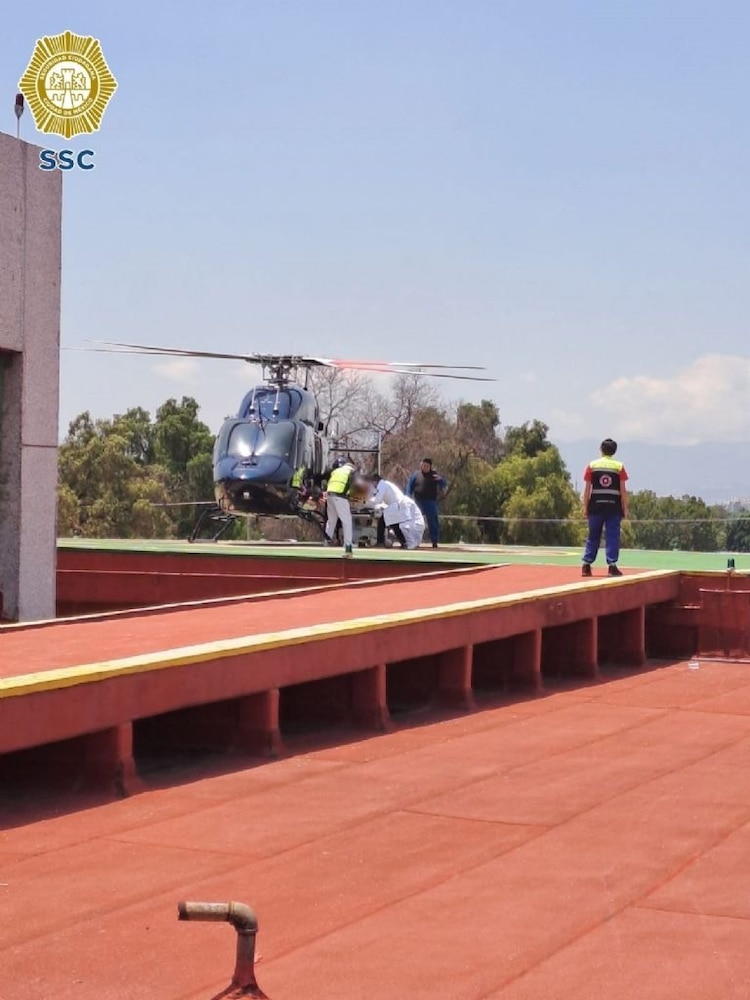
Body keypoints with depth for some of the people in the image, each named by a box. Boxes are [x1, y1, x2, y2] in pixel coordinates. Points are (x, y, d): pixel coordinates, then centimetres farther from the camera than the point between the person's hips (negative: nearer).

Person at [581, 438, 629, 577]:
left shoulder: (592, 465, 3)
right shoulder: (619, 466, 1)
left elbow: (587, 488, 1)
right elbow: (623, 490, -2)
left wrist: (585, 507, 6)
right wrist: (625, 508, 4)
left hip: (596, 505, 1)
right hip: (614, 506, -1)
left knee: (593, 536, 9)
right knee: (612, 536, 1)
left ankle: (586, 565, 6)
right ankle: (612, 565, -4)